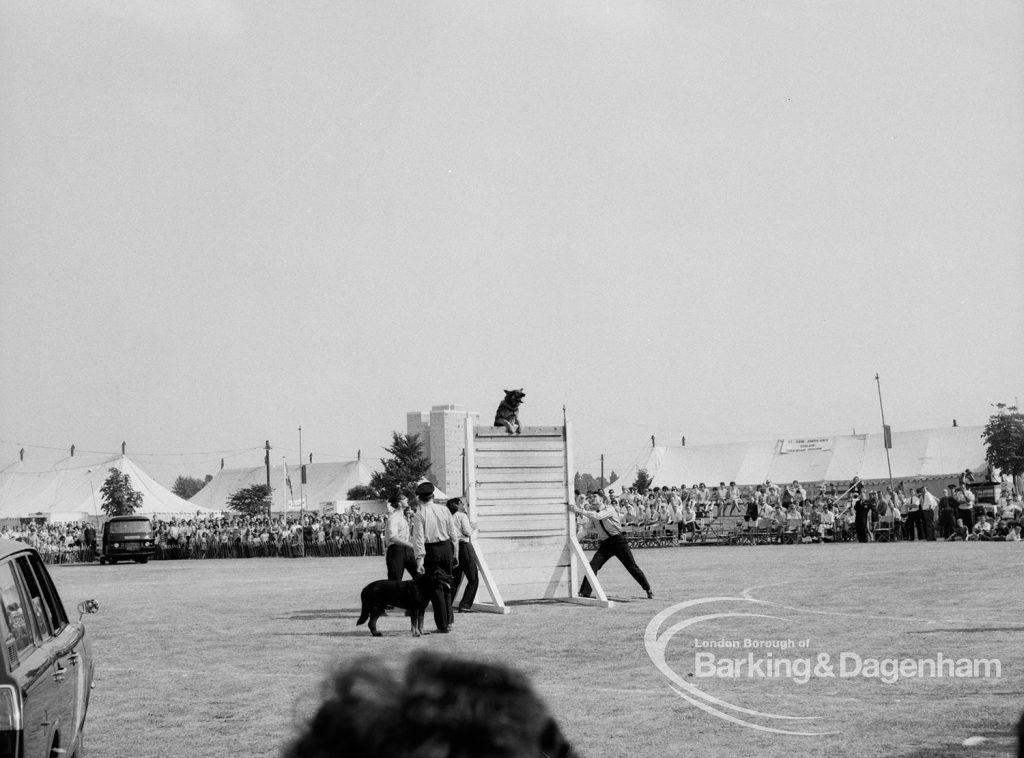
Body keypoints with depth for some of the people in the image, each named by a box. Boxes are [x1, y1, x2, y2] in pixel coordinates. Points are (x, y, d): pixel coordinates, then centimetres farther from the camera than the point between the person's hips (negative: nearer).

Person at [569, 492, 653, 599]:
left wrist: (580, 511, -35)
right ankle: (584, 593, -11)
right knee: (593, 565, -11)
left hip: (618, 541, -5)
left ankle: (648, 590, 14)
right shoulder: (592, 511, 5)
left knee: (632, 566, 0)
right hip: (605, 543, 5)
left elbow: (598, 516, -31)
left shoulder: (608, 509, -13)